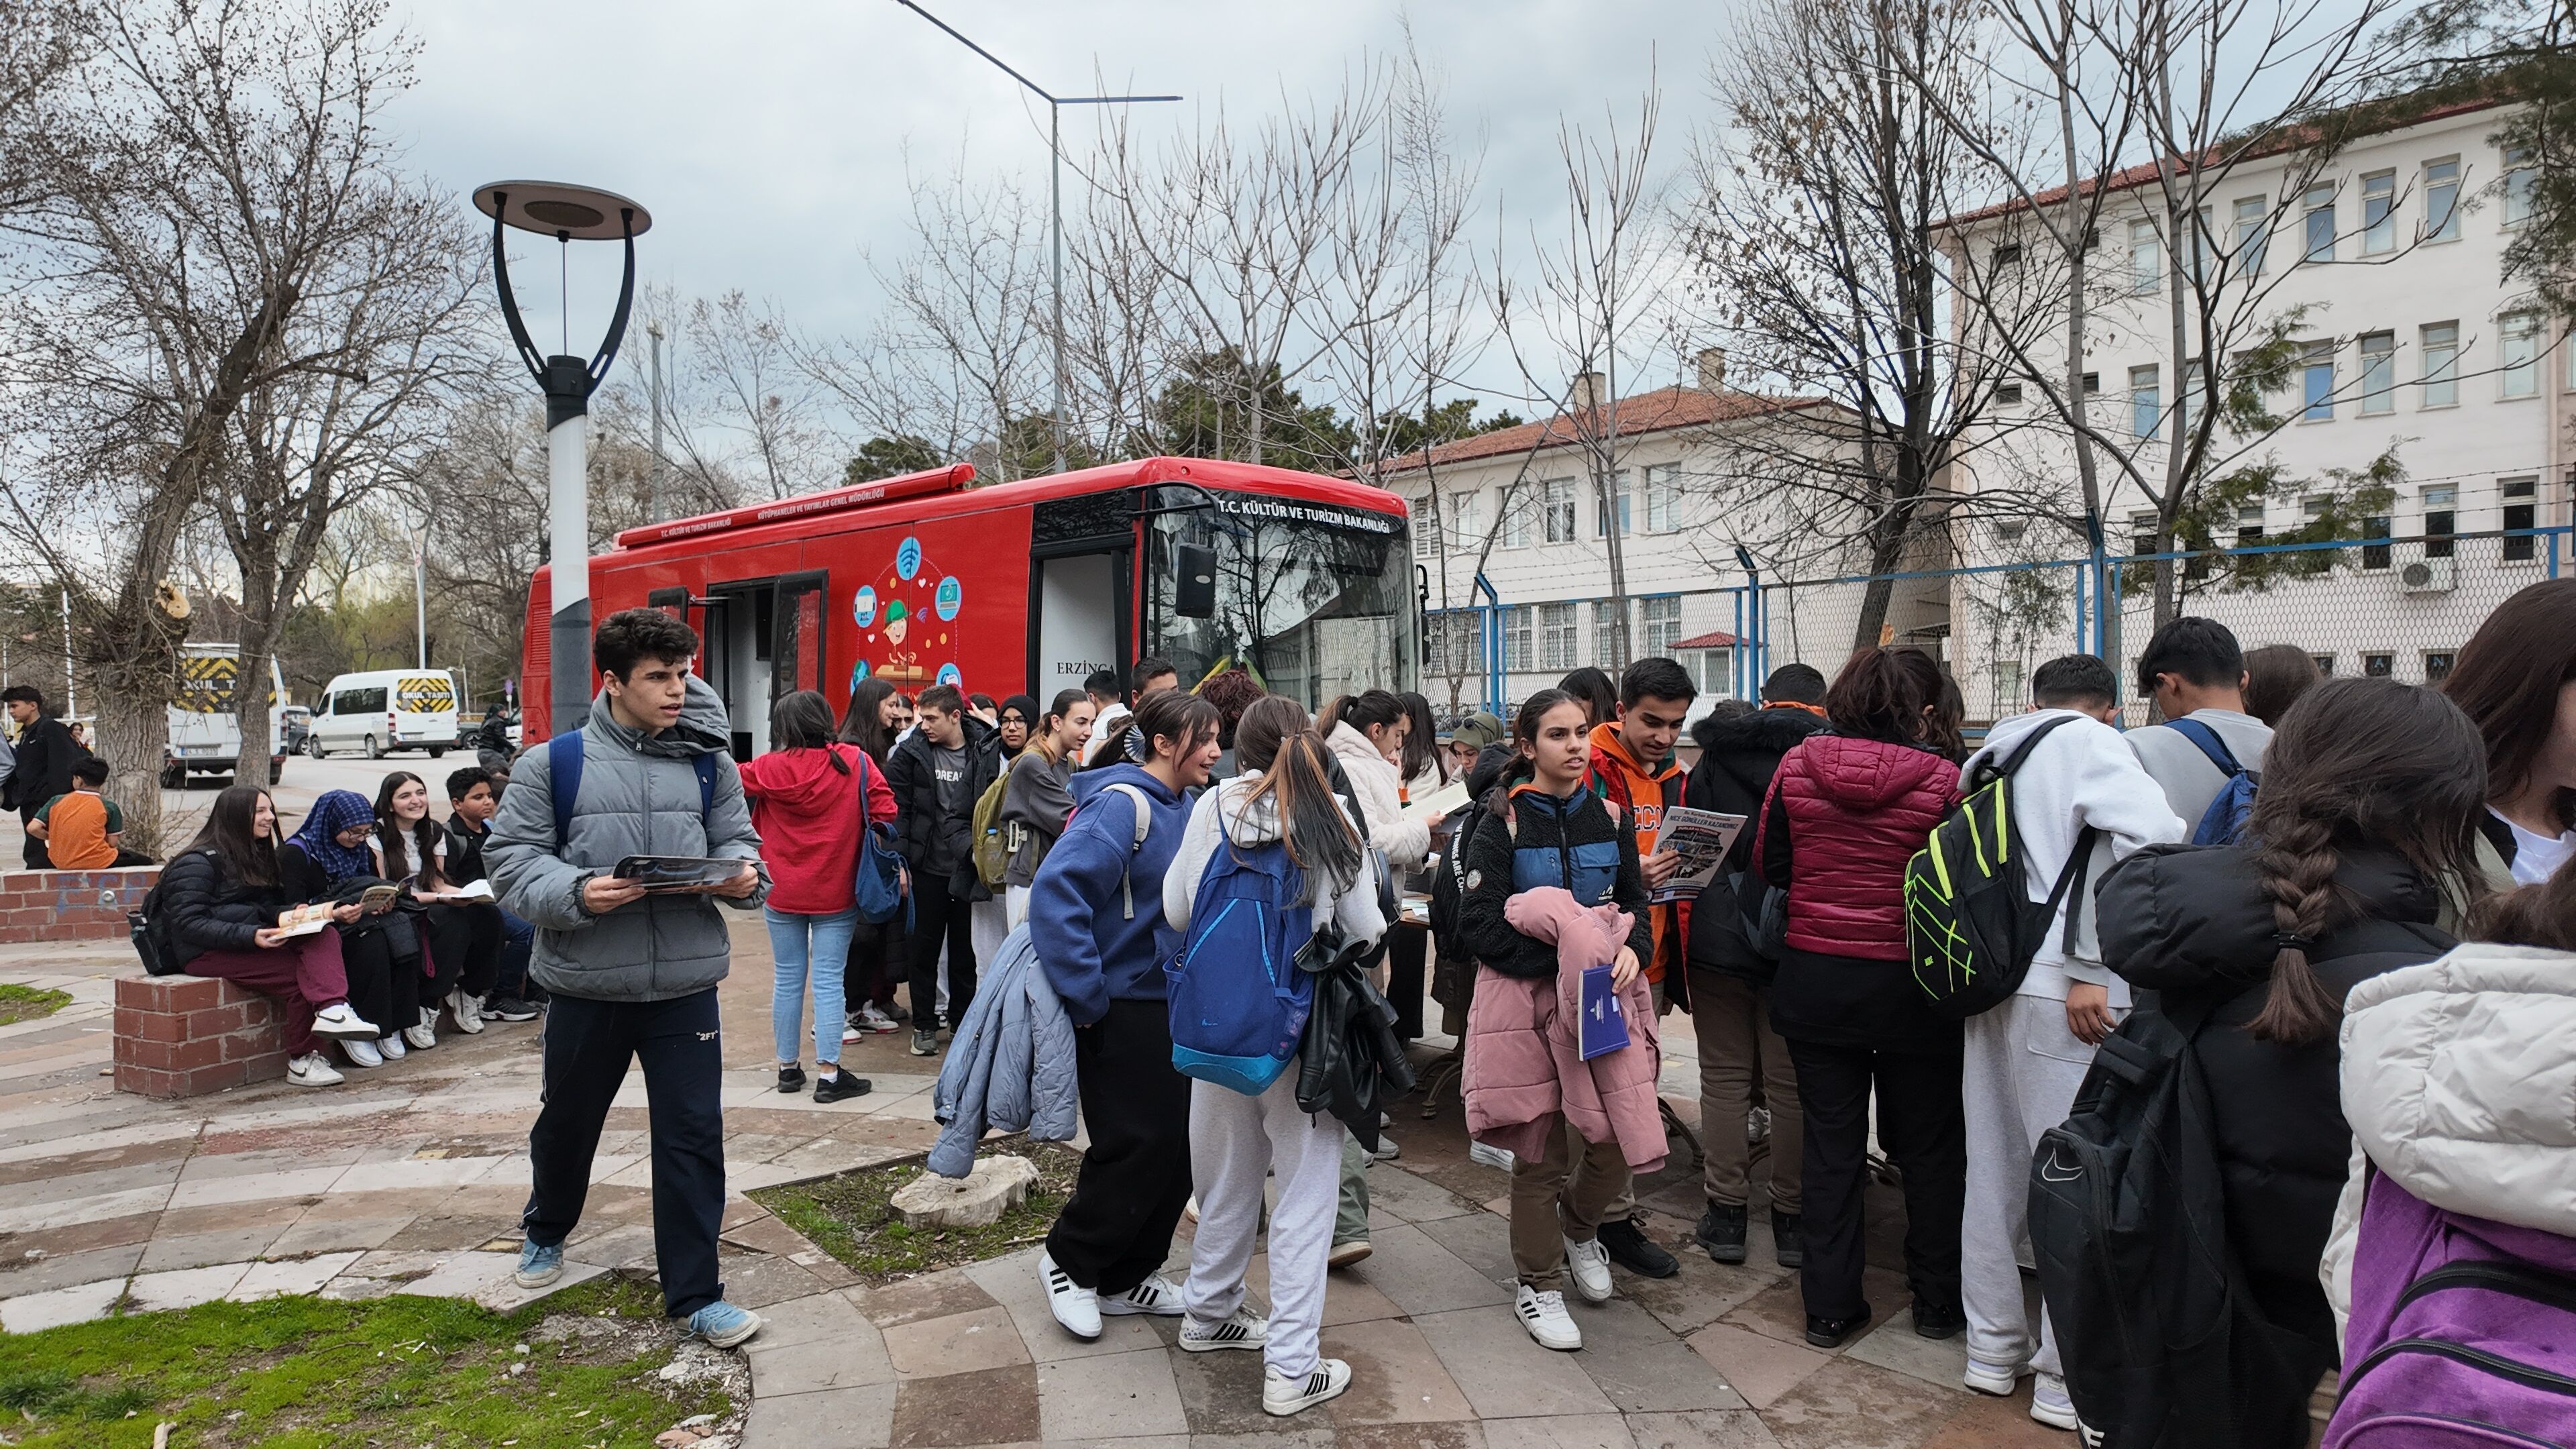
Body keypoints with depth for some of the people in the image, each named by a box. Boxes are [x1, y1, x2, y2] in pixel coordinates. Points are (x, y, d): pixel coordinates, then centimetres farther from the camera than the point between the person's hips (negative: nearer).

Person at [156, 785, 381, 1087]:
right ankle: (301, 1061, -18)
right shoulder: (197, 863, -5)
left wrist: (329, 914, -2)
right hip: (208, 953, -7)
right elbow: (188, 924, -16)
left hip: (255, 939, 7)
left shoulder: (257, 855, 22)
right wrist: (251, 936, -29)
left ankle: (333, 1010, -46)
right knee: (298, 975, -28)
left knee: (325, 937, -24)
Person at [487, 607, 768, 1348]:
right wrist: (575, 893, -22)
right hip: (585, 983, 0)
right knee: (568, 1122, 22)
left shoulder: (709, 763, 2)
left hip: (686, 984, 1)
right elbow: (511, 857, -5)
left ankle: (695, 1293, 15)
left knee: (693, 1136, 2)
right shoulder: (554, 764, -5)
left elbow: (734, 840, 7)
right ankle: (546, 1231, 52)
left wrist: (743, 875, -15)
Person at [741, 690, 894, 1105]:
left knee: (787, 979, 12)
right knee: (828, 980, 0)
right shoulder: (854, 763, -8)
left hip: (782, 894, 1)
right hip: (836, 895, -1)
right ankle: (828, 1074, 1)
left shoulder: (770, 768, -7)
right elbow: (884, 810, -10)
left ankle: (788, 1067, 22)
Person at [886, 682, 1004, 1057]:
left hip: (966, 867, 0)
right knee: (924, 948, 9)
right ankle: (924, 1025, 21)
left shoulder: (986, 752, -4)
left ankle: (963, 1020, 25)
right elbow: (896, 809, -3)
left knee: (965, 948, 10)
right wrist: (899, 861, -8)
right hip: (927, 867, 0)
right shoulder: (911, 752, -3)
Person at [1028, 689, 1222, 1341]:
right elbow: (1055, 892, -28)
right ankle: (1069, 1259, 21)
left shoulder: (1186, 809, 7)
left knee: (1176, 1141, 12)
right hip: (1123, 1009, -8)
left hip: (1172, 1003, 8)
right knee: (1136, 1145, -2)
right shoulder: (1123, 804, -19)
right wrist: (1086, 997, -24)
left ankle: (1129, 1275, 28)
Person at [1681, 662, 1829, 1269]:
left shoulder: (1712, 761, 4)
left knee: (1724, 1078, 10)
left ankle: (1725, 1214, 15)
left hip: (1718, 942, 2)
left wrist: (1683, 949, 11)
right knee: (1792, 1084, 8)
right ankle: (1792, 1219, 16)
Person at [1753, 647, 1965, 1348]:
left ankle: (1830, 1307, 18)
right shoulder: (1940, 777, -12)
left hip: (1814, 978, 2)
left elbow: (1768, 865, 3)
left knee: (1829, 1143, 11)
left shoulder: (1797, 765, -6)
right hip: (1909, 986, -1)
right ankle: (1938, 1302, 28)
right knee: (1928, 1146, 15)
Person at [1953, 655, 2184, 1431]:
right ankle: (2069, 1379, 12)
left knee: (1996, 1170, 15)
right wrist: (2092, 966, -17)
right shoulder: (2088, 743, -5)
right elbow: (2150, 833, -21)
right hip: (2060, 992, -7)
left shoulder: (1994, 754, 16)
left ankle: (1995, 1346, 28)